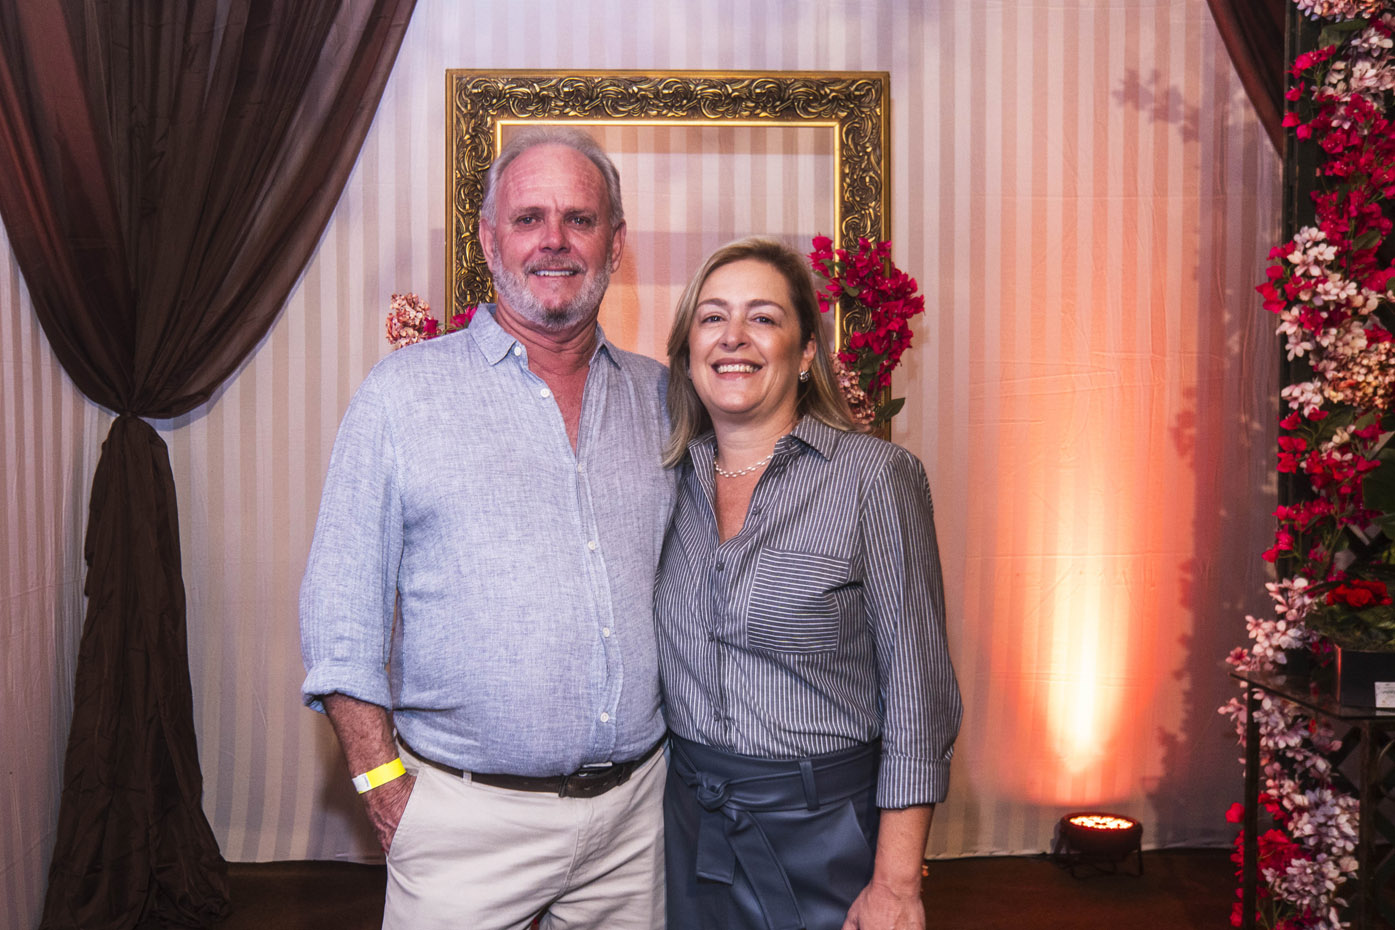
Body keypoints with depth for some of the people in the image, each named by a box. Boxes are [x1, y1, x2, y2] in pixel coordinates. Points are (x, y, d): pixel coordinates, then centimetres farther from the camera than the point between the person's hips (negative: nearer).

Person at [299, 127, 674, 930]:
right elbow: (341, 609, -3)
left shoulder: (658, 396, 7)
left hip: (637, 804, 3)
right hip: (468, 817, -3)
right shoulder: (405, 391, -3)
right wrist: (385, 786, -7)